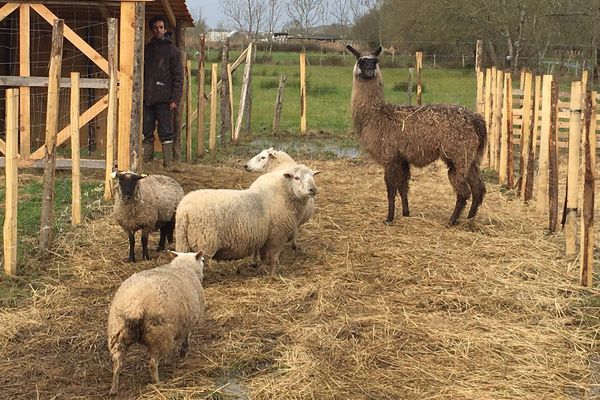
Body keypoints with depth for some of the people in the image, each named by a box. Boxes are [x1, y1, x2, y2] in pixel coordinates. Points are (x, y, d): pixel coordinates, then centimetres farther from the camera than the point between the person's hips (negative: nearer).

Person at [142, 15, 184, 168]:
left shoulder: (172, 50, 2)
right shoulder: (146, 49, 15)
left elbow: (178, 77, -2)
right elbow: (140, 73, 17)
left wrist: (175, 98, -11)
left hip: (164, 98, -4)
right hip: (147, 98, 4)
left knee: (166, 132, -2)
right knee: (146, 131, 5)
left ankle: (168, 162, 1)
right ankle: (145, 160, 11)